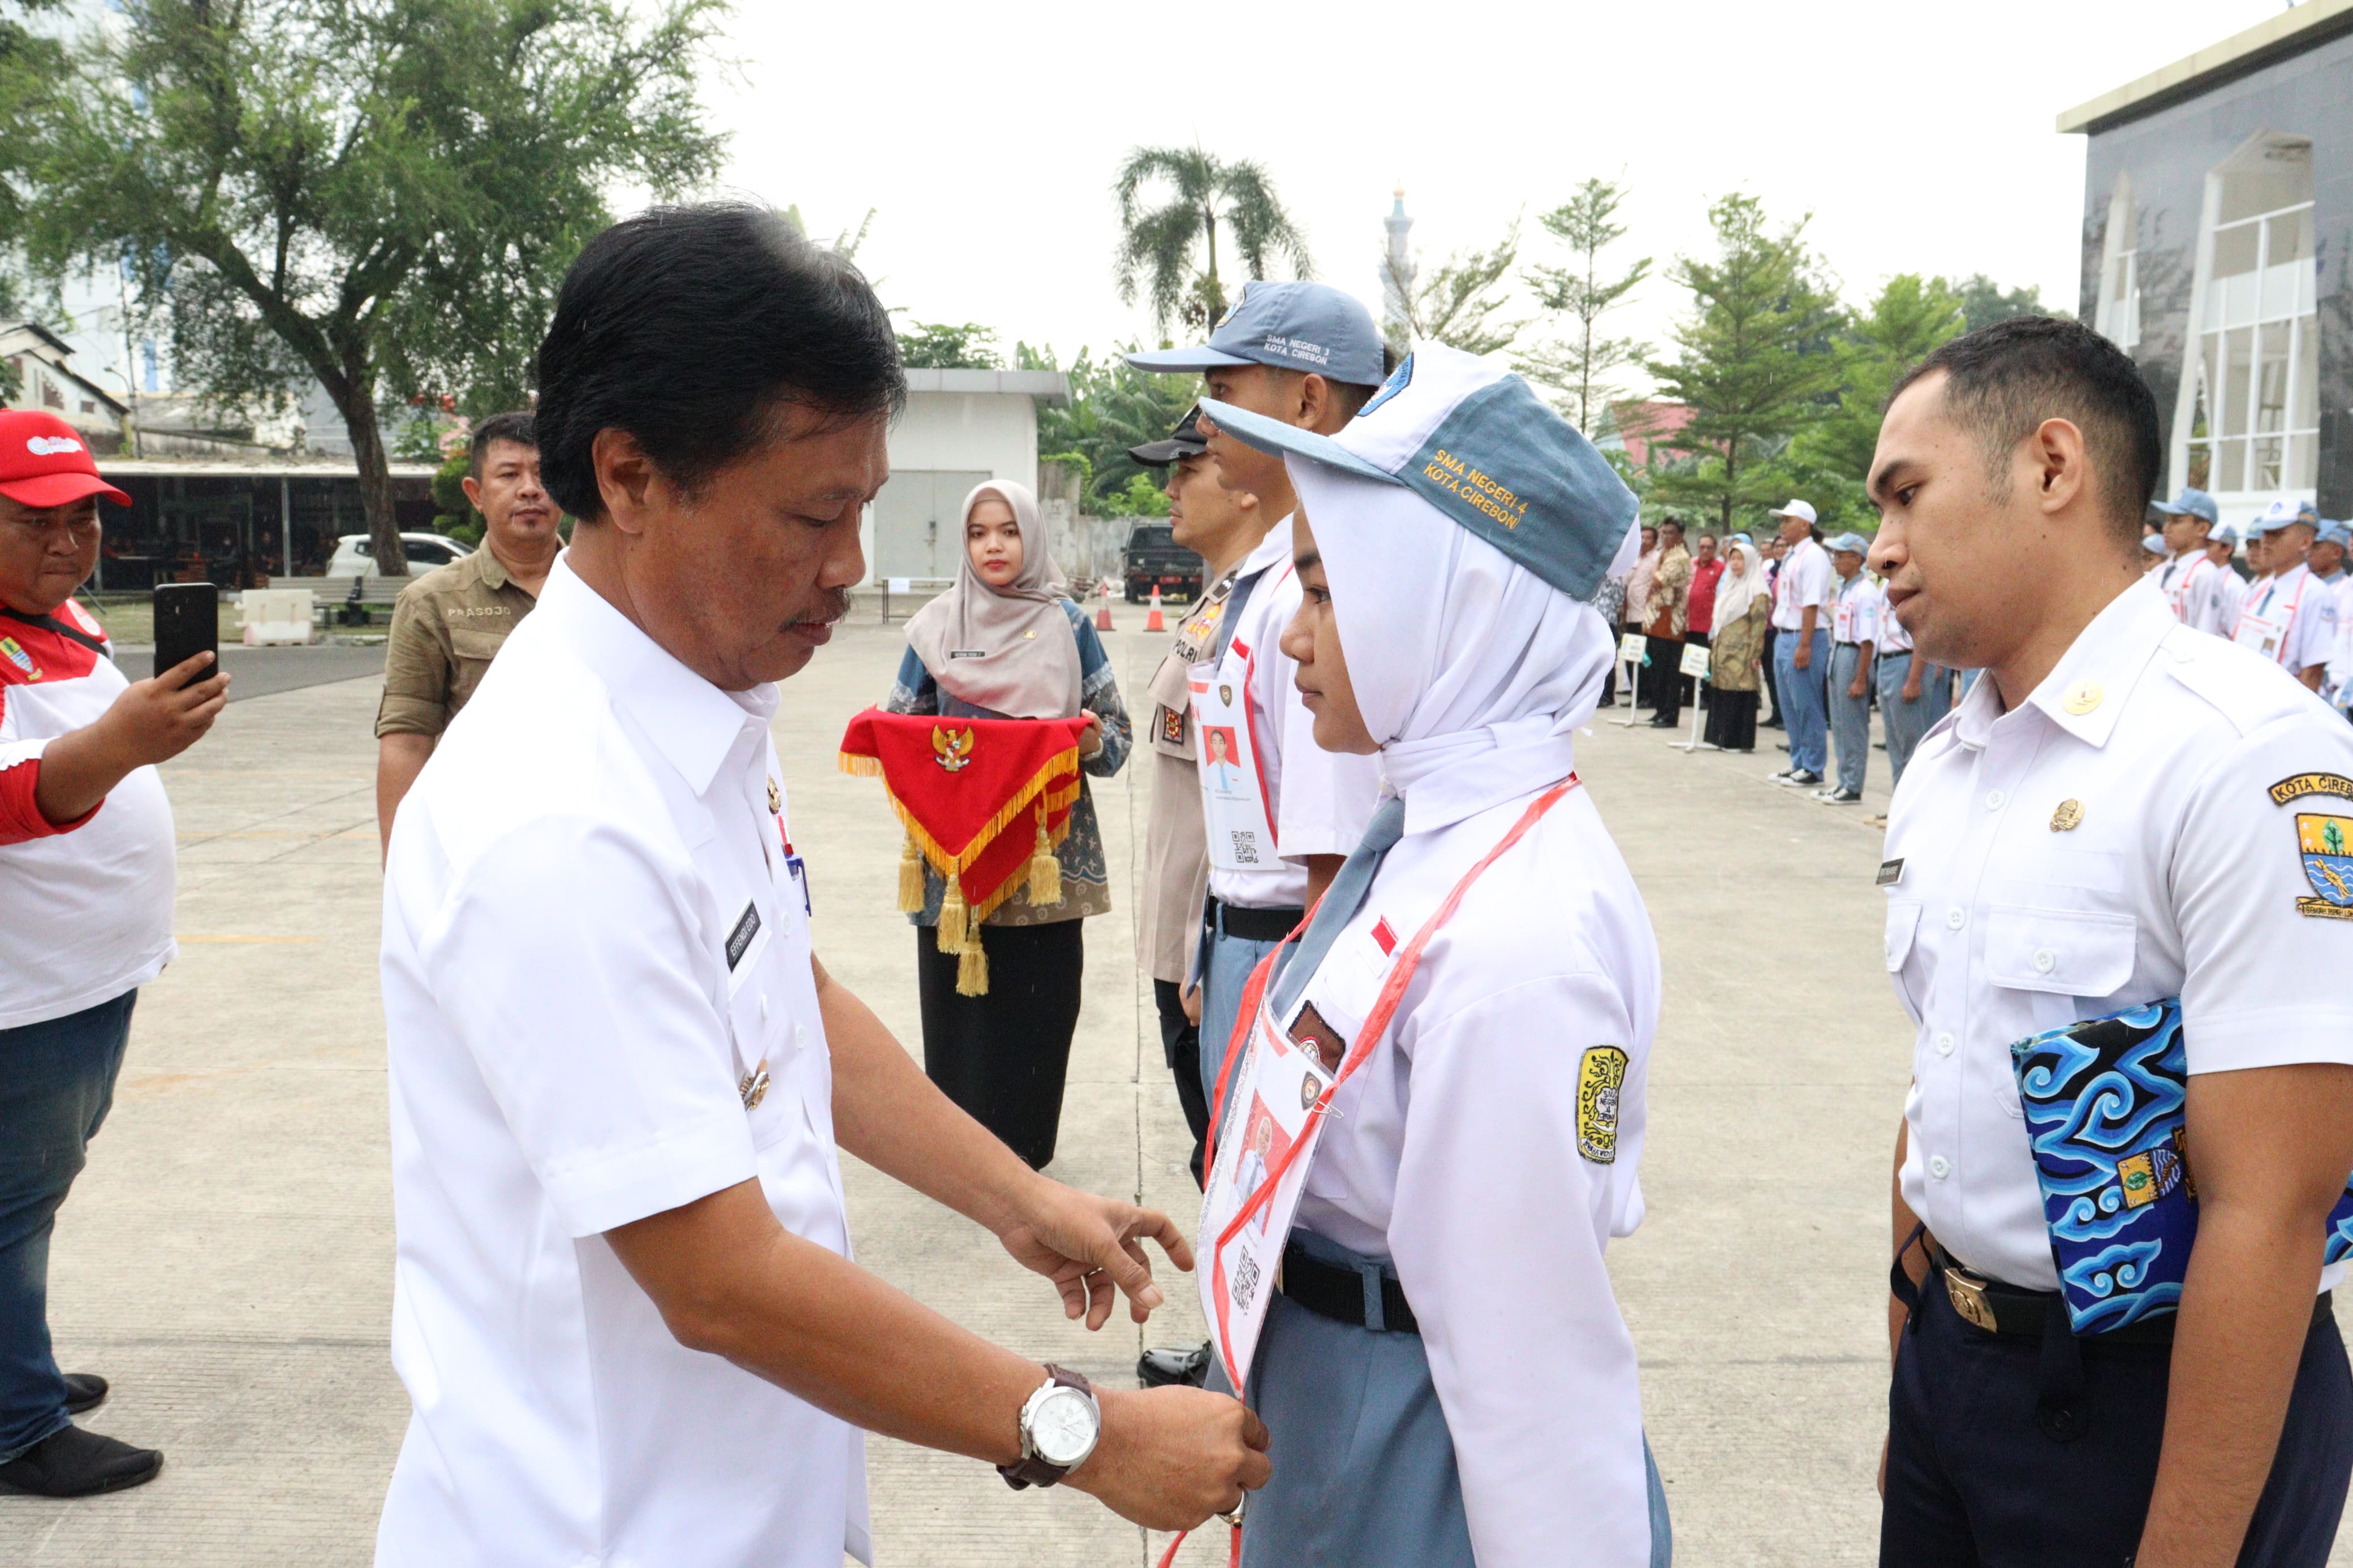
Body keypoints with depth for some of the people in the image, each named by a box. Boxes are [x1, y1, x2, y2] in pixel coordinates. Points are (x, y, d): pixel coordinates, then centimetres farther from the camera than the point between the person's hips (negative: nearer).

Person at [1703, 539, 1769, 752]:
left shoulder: (1756, 590, -7)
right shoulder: (1729, 585, 18)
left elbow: (1759, 624, -12)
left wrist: (1755, 654, -18)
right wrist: (1714, 646, 16)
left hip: (1742, 652, -7)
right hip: (1723, 650, 8)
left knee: (1740, 694, -5)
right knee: (1722, 694, 7)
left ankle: (1740, 741, -1)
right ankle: (1722, 738, 12)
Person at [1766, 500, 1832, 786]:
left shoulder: (1812, 556, -14)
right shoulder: (1789, 556, 15)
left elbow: (1811, 605, -19)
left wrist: (1804, 645, -23)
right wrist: (1782, 639, 18)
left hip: (1804, 638, -10)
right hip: (1783, 635, 10)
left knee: (1807, 707, -3)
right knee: (1789, 706, 15)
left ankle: (1812, 768, 4)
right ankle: (1798, 763, 25)